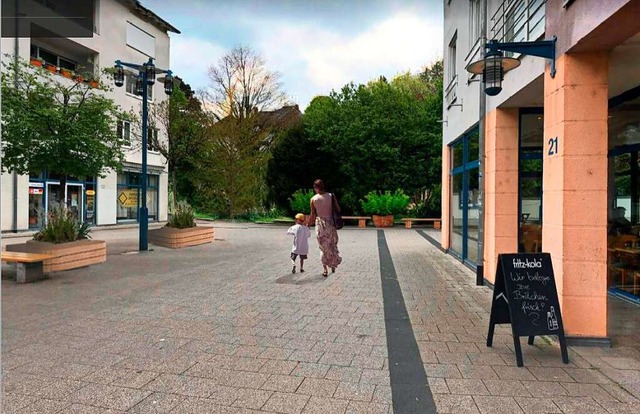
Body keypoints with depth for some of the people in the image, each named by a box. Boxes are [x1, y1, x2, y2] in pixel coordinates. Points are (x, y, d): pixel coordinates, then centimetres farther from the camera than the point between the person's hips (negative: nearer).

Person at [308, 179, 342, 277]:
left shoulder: (313, 199, -6)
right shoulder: (331, 196, -4)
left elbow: (312, 215, -3)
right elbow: (338, 210, -4)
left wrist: (308, 223, 12)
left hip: (320, 223, -1)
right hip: (331, 223, 1)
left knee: (323, 247, 9)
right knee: (332, 245, 19)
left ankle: (325, 270, 9)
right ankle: (333, 266, 27)